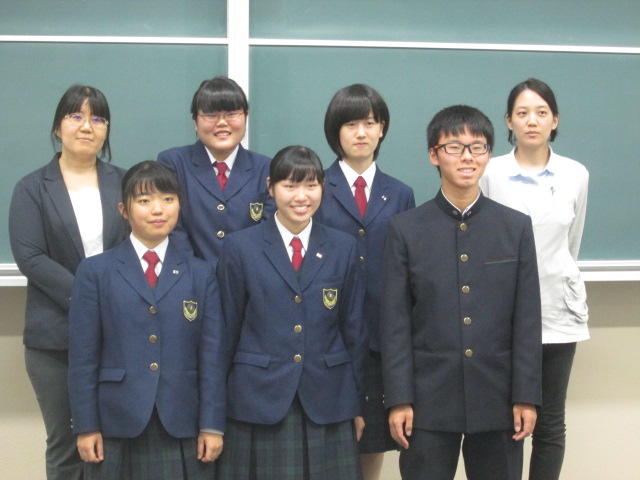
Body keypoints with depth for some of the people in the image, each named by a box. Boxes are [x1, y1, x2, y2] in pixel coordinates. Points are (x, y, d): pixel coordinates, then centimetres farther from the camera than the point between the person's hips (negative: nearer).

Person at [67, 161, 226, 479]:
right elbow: (83, 356, 0)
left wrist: (212, 425, -2)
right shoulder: (95, 272, 4)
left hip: (181, 425, 1)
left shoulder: (201, 274, 8)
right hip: (117, 424, -1)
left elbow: (212, 354, 3)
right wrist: (86, 426, -4)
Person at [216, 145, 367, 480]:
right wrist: (219, 402, 3)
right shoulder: (240, 247, 0)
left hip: (327, 401, 2)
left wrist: (357, 404, 8)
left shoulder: (343, 248, 6)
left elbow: (354, 329, 8)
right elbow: (228, 329, 2)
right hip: (258, 400, -2)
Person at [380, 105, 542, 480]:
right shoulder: (405, 229, 1)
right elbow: (395, 322, -1)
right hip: (429, 402, -1)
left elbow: (527, 319, 2)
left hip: (498, 400, 1)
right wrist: (399, 399, -6)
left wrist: (527, 396, -1)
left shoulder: (517, 227, 4)